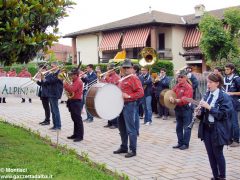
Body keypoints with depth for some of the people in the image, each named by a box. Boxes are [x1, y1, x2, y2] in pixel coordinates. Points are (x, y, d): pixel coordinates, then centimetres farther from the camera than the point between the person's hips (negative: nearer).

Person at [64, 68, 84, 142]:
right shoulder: (74, 81, 17)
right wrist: (67, 86, 2)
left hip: (76, 102, -10)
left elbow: (72, 90, -24)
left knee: (78, 119, -7)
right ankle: (75, 134, 21)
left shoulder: (78, 81, -15)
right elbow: (70, 90, 18)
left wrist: (66, 85, -13)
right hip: (72, 101, 10)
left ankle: (80, 136, -4)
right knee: (74, 119, 14)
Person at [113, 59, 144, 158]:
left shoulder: (134, 78, -10)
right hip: (121, 105, 9)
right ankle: (123, 147, 26)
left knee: (130, 128, -6)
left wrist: (129, 96, -24)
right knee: (122, 128, 15)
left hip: (129, 105, -9)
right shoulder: (122, 79, 16)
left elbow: (141, 93, -18)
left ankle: (133, 150, 0)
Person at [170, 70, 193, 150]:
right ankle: (180, 143, 24)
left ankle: (186, 144, 9)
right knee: (178, 127, 14)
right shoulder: (177, 86, 8)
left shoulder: (188, 87, -14)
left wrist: (176, 100, -27)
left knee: (186, 127, 1)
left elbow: (186, 99, -21)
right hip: (177, 108, 8)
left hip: (186, 109, -7)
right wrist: (171, 97, -17)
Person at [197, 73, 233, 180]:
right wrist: (199, 113, -8)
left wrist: (209, 107, -23)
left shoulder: (224, 97, -12)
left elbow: (223, 114, -18)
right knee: (210, 154, 12)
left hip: (217, 130, -6)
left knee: (218, 154, 5)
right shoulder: (207, 95, 7)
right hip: (206, 129, 6)